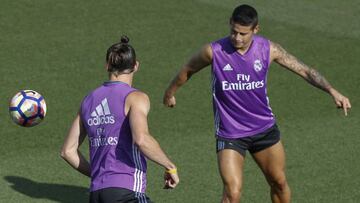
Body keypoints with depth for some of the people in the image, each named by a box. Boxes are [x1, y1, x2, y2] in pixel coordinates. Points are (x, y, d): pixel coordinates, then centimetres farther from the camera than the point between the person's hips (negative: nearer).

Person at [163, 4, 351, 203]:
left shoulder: (268, 49, -10)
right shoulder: (213, 51, -16)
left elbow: (304, 70, -3)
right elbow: (188, 69, 4)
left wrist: (332, 91, -15)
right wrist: (170, 92, 19)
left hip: (264, 128, 3)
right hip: (229, 133, -3)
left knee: (279, 183, 16)